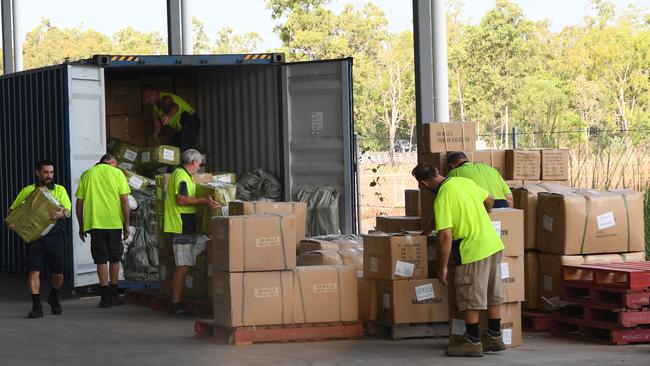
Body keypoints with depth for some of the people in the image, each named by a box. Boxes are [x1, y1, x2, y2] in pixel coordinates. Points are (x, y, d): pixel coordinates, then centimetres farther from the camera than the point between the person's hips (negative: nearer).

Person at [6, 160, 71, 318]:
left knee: (58, 274, 4)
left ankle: (54, 298, 32)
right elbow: (13, 209, 11)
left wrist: (61, 214, -27)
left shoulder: (60, 190, 9)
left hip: (54, 235, 1)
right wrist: (10, 221, -9)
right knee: (34, 271, -10)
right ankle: (36, 306, -6)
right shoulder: (27, 191, 9)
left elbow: (67, 210, -3)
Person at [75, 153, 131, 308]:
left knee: (101, 260, 4)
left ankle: (105, 297, 0)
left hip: (94, 223, 1)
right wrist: (126, 224, 2)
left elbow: (79, 203, 7)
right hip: (115, 222, -1)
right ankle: (114, 295, 15)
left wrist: (81, 225, 15)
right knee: (114, 259, 12)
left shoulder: (86, 174, 8)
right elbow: (124, 200, -3)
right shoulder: (117, 173, 3)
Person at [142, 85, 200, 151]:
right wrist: (155, 134, -20)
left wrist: (169, 115, -68)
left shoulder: (165, 99, -22)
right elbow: (157, 124, 4)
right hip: (180, 129, 10)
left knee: (186, 150, -23)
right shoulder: (154, 109, 7)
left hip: (190, 123, -10)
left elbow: (175, 107, -45)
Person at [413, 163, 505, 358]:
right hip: (493, 243, 8)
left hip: (473, 250, -8)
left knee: (469, 299, 3)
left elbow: (445, 235, -21)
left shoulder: (442, 199, -17)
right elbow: (489, 200, 21)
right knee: (492, 294, 16)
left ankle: (473, 342, 9)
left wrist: (443, 267, -14)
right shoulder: (465, 181, 6)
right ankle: (494, 337, 25)